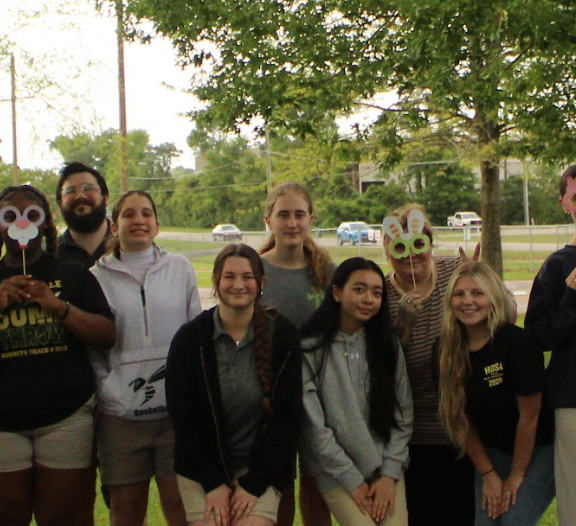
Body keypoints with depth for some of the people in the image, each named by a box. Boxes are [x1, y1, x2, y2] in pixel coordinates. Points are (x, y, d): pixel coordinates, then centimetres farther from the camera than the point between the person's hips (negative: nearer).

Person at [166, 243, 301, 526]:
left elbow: (286, 416, -3)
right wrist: (214, 483, -8)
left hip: (261, 471, 0)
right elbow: (182, 417, -2)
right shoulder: (190, 338, -4)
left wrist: (254, 484, -8)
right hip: (201, 471, 0)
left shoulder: (282, 336, -4)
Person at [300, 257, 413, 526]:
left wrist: (390, 473, -5)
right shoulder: (310, 349, -8)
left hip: (386, 466, 3)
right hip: (336, 472, -3)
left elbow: (403, 415, 5)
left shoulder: (387, 346, 5)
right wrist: (353, 481, -9)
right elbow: (313, 425, -9)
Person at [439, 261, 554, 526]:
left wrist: (516, 475, -11)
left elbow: (529, 415, -18)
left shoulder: (517, 342, -21)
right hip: (492, 452, 4)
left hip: (538, 450, -4)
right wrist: (488, 474, 0)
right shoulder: (451, 352, -6)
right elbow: (461, 418, 1)